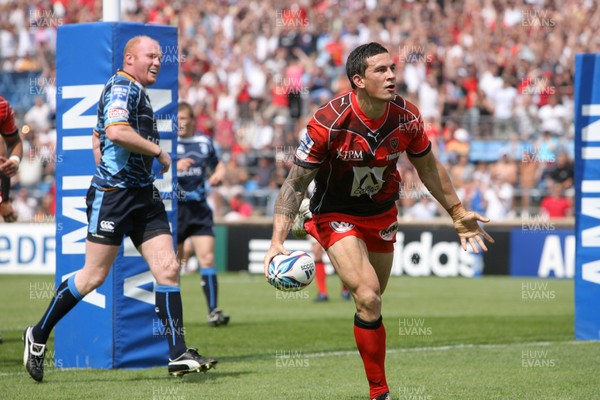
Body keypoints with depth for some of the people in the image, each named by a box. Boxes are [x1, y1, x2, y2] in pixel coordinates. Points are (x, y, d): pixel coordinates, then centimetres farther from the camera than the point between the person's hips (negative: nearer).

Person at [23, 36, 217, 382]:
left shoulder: (137, 92, 20)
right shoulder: (122, 87, -10)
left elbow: (98, 136, 31)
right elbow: (115, 131, -27)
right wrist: (159, 151, -16)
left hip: (144, 194, 9)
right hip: (114, 194, -9)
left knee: (168, 268, -3)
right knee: (94, 276, -4)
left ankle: (179, 355, -5)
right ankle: (38, 336, 13)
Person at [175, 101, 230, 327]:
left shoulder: (204, 142, 7)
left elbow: (218, 164, 23)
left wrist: (219, 173, 1)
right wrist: (174, 167, -26)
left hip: (199, 209, 2)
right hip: (173, 209, -2)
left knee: (207, 258, -10)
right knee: (173, 263, 4)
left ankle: (213, 310, -11)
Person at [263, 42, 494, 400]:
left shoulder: (407, 117, -14)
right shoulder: (328, 123, -26)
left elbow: (428, 168, 6)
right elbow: (295, 184, -20)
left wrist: (458, 213, 12)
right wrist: (277, 242, -29)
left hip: (382, 213, 5)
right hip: (337, 214, -5)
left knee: (371, 299, 10)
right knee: (369, 299, -18)